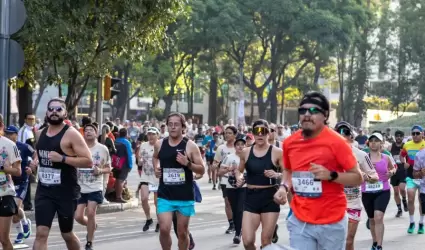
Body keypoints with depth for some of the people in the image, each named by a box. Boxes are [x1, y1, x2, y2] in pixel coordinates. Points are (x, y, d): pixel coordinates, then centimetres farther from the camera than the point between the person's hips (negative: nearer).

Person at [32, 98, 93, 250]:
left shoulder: (71, 134, -12)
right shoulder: (40, 134, 8)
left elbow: (88, 161, -17)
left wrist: (62, 158, -25)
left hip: (66, 192, -4)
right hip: (44, 191, 4)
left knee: (67, 234, 11)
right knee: (41, 233, -9)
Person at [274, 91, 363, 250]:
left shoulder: (336, 142, -12)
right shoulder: (289, 143, 3)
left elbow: (358, 178, -9)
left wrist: (331, 175, -24)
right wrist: (284, 187, 1)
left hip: (331, 222, -4)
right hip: (299, 221, 4)